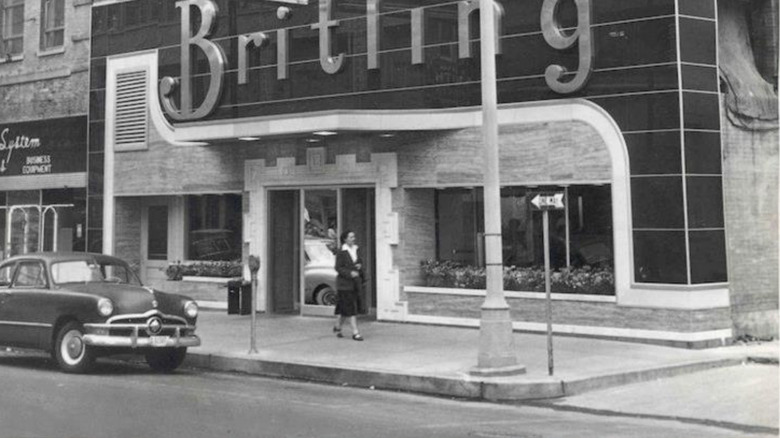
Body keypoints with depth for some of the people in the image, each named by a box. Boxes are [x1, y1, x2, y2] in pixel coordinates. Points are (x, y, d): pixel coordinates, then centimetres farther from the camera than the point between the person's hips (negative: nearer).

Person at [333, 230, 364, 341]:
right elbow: (338, 268, -12)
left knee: (343, 307, 12)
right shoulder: (341, 252, -9)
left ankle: (337, 327, 30)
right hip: (345, 283, -6)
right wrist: (350, 273, -24)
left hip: (355, 283, 6)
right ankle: (355, 333, -9)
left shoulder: (355, 250, 11)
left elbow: (360, 263, 18)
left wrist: (359, 266, -5)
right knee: (350, 308, -9)